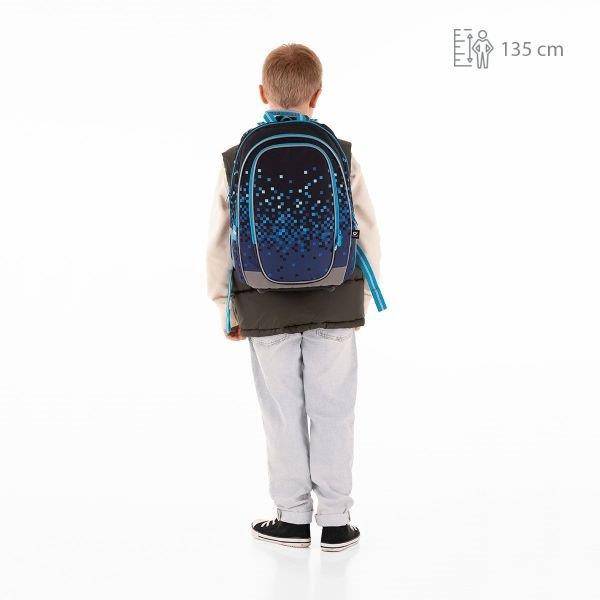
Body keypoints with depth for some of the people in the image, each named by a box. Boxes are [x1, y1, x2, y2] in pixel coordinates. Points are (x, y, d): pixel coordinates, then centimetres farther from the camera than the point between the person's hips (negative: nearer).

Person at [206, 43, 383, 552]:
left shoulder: (236, 161, -6)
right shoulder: (341, 157, -6)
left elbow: (220, 243, -1)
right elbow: (368, 234, -1)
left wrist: (226, 309, 9)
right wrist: (361, 299, 11)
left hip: (267, 310, 0)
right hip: (334, 306, 0)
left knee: (284, 414, 11)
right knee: (333, 412, 9)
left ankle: (294, 518, 20)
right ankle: (336, 523, 16)